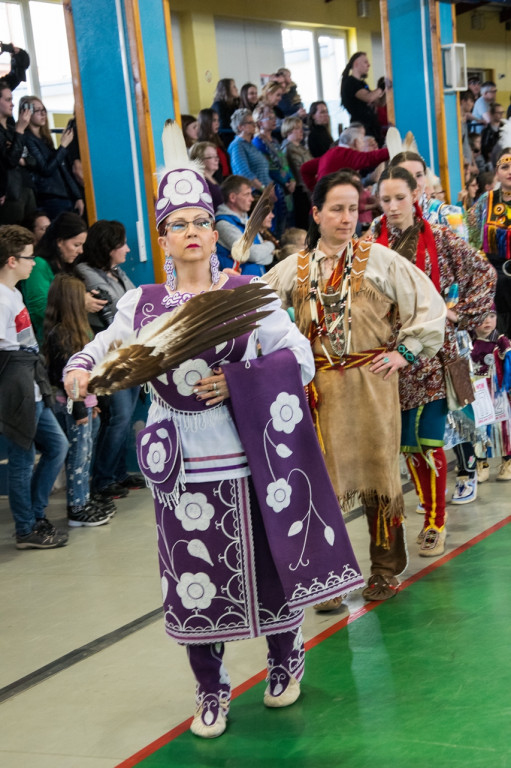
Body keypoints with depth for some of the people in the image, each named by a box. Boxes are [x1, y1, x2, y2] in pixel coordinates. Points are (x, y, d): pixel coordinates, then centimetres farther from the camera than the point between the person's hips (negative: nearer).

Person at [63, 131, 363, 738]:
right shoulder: (142, 303, 4)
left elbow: (300, 357, -3)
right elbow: (105, 349, 6)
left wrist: (239, 381, -15)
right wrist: (80, 370, -17)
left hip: (247, 455, -1)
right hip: (184, 462, 1)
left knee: (268, 562, 10)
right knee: (194, 577, 6)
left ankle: (285, 659, 38)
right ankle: (210, 691, 26)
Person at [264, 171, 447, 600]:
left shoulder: (379, 259, 0)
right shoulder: (293, 269, 5)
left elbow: (429, 305, 2)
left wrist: (406, 352, 0)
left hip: (371, 382, -1)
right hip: (319, 386, 1)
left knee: (377, 470, 6)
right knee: (324, 477, 3)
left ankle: (386, 569, 21)